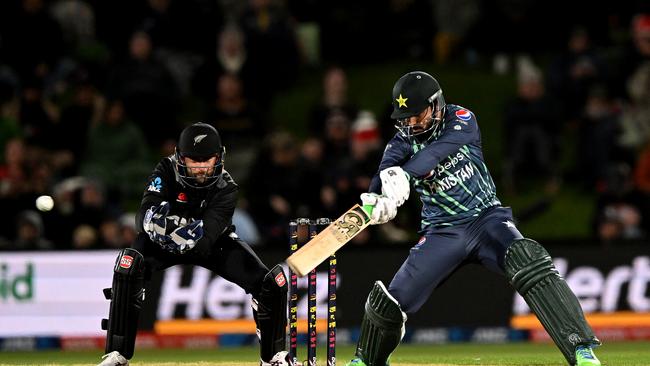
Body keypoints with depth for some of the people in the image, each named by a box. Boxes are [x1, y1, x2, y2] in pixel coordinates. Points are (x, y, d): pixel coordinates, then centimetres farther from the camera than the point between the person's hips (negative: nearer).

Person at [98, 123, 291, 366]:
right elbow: (143, 217, -34)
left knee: (273, 282, -15)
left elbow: (206, 237, -35)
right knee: (129, 264, -34)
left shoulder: (226, 188, -24)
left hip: (213, 244, 1)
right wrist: (158, 220, -58)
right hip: (165, 243, -1)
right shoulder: (167, 171, -24)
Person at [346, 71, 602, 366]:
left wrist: (403, 176, -48)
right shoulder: (402, 143, -5)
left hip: (487, 217, -2)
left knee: (527, 262, -30)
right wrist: (375, 200, -51)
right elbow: (385, 172, -26)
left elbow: (437, 150, -30)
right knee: (390, 301, -5)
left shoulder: (461, 120, -9)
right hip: (442, 232, 2)